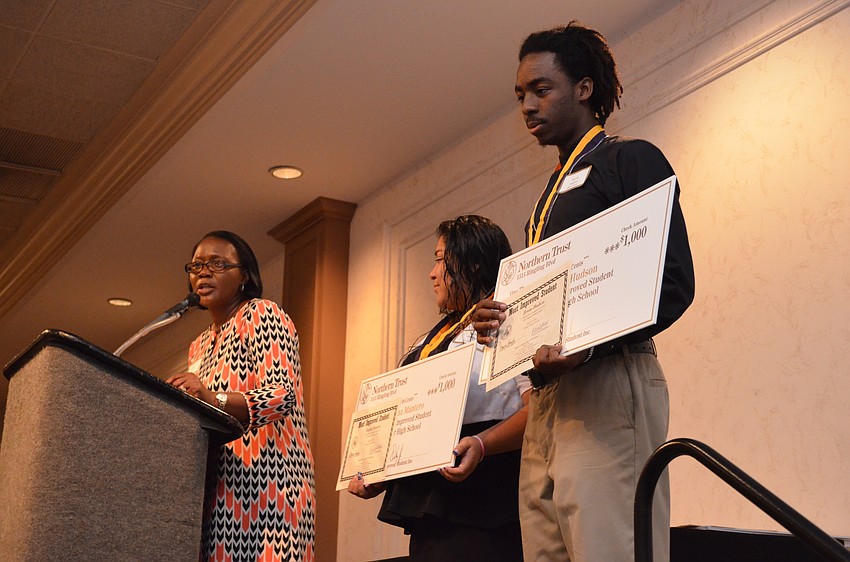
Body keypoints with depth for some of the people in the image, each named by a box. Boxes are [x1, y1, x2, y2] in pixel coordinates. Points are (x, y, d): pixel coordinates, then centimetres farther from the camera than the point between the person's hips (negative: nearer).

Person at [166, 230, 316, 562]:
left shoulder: (262, 314, 0)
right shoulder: (199, 347, 23)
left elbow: (283, 395, -15)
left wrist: (213, 399, -30)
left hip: (264, 474, -7)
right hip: (215, 486, 7)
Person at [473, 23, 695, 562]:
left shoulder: (630, 159, 2)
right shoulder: (552, 193, 28)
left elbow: (674, 283, -9)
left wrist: (587, 346, -23)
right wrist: (503, 323, 6)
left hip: (607, 385, -8)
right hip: (547, 398, 8)